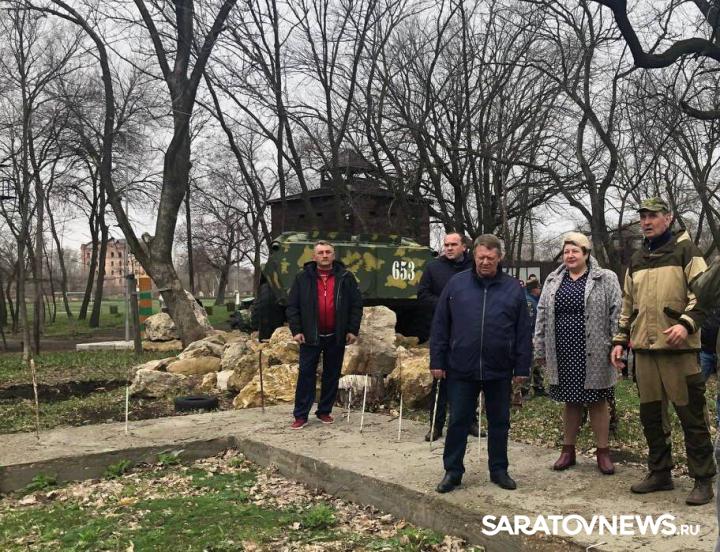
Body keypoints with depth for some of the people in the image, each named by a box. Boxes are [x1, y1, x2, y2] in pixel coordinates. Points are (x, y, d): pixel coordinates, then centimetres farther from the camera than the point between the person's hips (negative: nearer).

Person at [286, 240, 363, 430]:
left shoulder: (345, 278, 2)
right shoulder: (303, 278, 1)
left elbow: (356, 305, 4)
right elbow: (292, 306, 2)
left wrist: (353, 330, -2)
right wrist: (296, 330, -6)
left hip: (336, 337, 1)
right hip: (310, 336, -1)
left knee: (332, 375, 10)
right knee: (306, 374, 1)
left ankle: (325, 411, 23)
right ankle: (301, 415, 8)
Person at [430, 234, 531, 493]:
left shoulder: (513, 288, 2)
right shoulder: (456, 284, 0)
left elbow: (523, 333, 4)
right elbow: (440, 326, 2)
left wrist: (522, 368, 1)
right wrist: (437, 361, -1)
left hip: (499, 371, 1)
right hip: (461, 369, -1)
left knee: (499, 422, 13)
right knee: (458, 421, 8)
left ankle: (499, 470, 29)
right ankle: (452, 471, 21)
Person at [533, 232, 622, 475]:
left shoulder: (606, 279, -1)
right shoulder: (553, 281, 10)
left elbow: (616, 315, -5)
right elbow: (542, 316, 10)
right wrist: (540, 350, 7)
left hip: (594, 355, -3)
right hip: (563, 354, 3)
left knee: (597, 402, 6)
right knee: (570, 401, 13)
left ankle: (603, 452, 19)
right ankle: (568, 450, 24)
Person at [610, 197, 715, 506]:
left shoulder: (685, 251, 0)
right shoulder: (636, 261, 18)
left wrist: (686, 324, -22)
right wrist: (620, 340, 16)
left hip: (678, 348, -6)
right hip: (643, 348, 6)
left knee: (692, 416, 0)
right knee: (650, 415, 11)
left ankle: (703, 480, 12)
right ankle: (659, 473, 24)